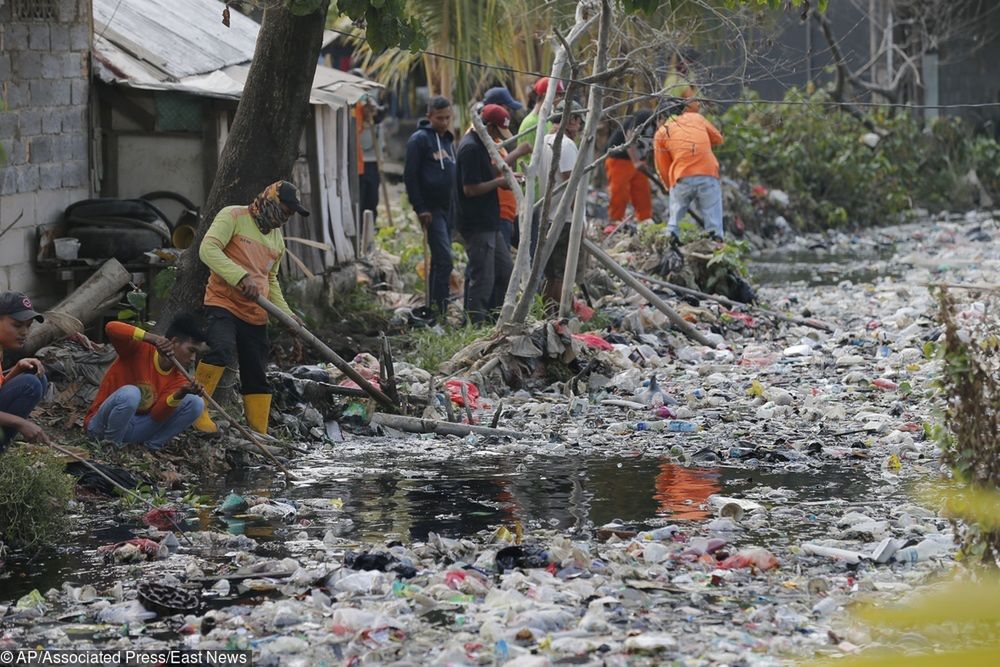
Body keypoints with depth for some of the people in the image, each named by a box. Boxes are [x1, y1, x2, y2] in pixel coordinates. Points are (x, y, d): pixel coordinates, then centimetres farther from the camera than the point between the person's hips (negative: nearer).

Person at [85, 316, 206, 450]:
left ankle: (152, 446, -3)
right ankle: (111, 444, -15)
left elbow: (157, 415, -13)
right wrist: (152, 338, -39)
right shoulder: (140, 350, -12)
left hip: (135, 430, 5)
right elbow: (111, 328, -31)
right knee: (130, 393, -39)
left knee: (196, 403, -9)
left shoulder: (178, 379, 1)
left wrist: (180, 394, -31)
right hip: (101, 427, -4)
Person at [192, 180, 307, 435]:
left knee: (257, 377, 6)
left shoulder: (277, 239, 20)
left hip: (256, 316, 7)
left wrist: (286, 314, 16)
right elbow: (208, 249, -16)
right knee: (222, 349, -32)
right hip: (223, 304, -7)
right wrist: (241, 277, -26)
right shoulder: (233, 217, -3)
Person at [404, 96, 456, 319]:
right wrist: (420, 208, -15)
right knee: (444, 259, -15)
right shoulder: (419, 139, -8)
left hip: (448, 208, 8)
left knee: (440, 259, 10)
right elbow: (410, 175, -11)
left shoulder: (448, 140, 17)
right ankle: (440, 309, -15)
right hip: (431, 209, -8)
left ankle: (434, 307, 16)